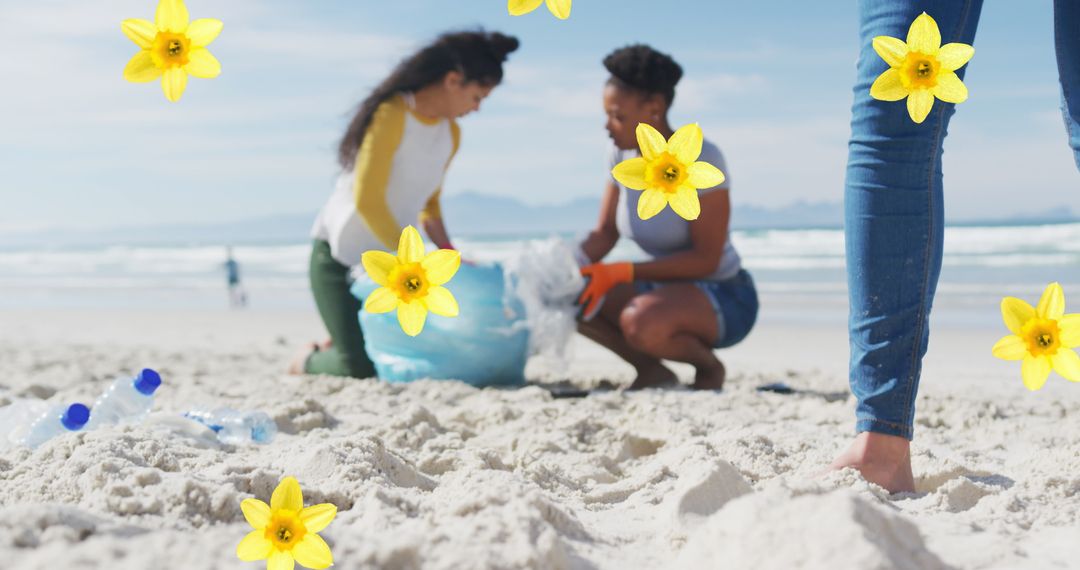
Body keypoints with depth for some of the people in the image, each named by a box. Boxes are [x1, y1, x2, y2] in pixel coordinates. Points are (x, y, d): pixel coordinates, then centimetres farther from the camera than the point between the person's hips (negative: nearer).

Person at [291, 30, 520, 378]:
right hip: (339, 256, -7)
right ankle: (309, 361, 19)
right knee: (362, 369, -13)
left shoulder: (451, 133, 4)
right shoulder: (392, 115, -20)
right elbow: (367, 200, -24)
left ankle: (336, 349, 24)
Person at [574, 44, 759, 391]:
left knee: (641, 321, -36)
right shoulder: (623, 154, -3)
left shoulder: (700, 158, -22)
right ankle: (650, 369, 4)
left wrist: (623, 273, -27)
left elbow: (706, 258, -22)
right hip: (665, 290, 7)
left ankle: (708, 365, -4)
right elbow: (604, 234, 4)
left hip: (725, 299, -7)